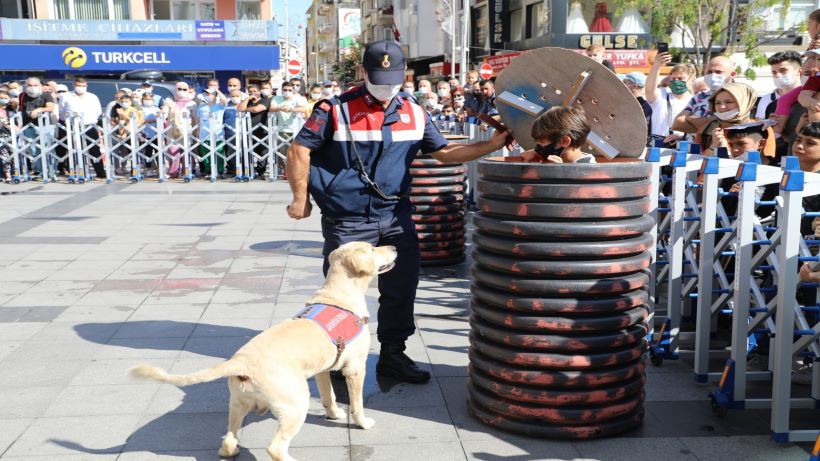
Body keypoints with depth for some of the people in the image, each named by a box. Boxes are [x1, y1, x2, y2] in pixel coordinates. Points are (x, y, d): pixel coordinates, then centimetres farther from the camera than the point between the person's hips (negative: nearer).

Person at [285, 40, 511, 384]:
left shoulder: (413, 114, 7)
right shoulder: (337, 110, -9)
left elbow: (444, 152, 13)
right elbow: (299, 150, -6)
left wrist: (493, 144, 5)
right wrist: (301, 198, -8)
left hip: (396, 219, 5)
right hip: (347, 223, -5)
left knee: (401, 290, 12)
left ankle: (392, 355, 29)